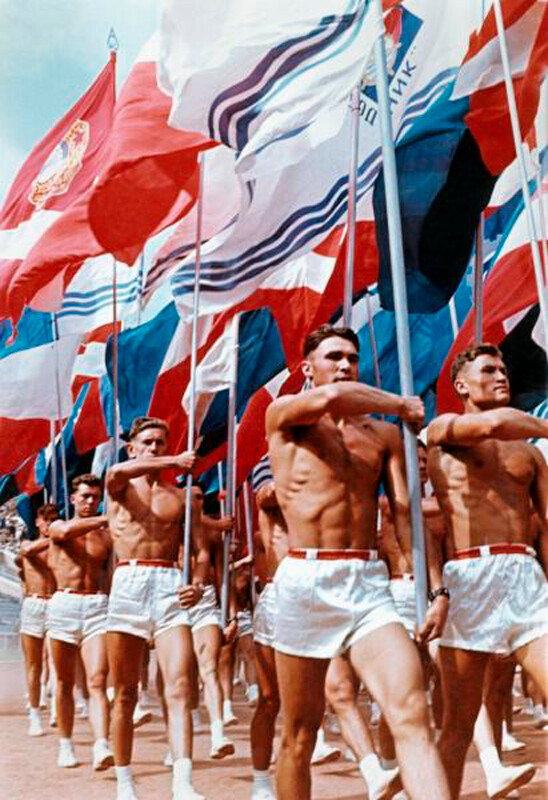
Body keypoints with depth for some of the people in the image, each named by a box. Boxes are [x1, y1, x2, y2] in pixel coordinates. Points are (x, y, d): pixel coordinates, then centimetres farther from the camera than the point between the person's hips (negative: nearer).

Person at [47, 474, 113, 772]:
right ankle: (65, 744, 23)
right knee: (65, 682, 9)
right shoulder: (57, 527, 8)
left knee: (97, 682, -12)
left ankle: (101, 747, -22)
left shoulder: (107, 536, 13)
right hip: (64, 604, 0)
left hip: (98, 606, 0)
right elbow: (66, 531, -18)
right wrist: (107, 518, -18)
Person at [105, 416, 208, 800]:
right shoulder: (120, 488, 12)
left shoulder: (181, 497, 17)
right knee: (125, 694, 5)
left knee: (180, 688, -14)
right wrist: (174, 463, -13)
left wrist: (198, 584, -7)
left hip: (170, 587, 1)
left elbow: (202, 552, 13)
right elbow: (116, 473, -15)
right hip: (128, 584, -1)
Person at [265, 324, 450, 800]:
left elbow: (406, 511, 11)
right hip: (305, 581, -2)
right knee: (300, 733, 8)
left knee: (413, 715, -14)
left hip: (370, 583, 3)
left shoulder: (384, 434, 14)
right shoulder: (284, 414, 3)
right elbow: (331, 398, -18)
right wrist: (402, 405, -1)